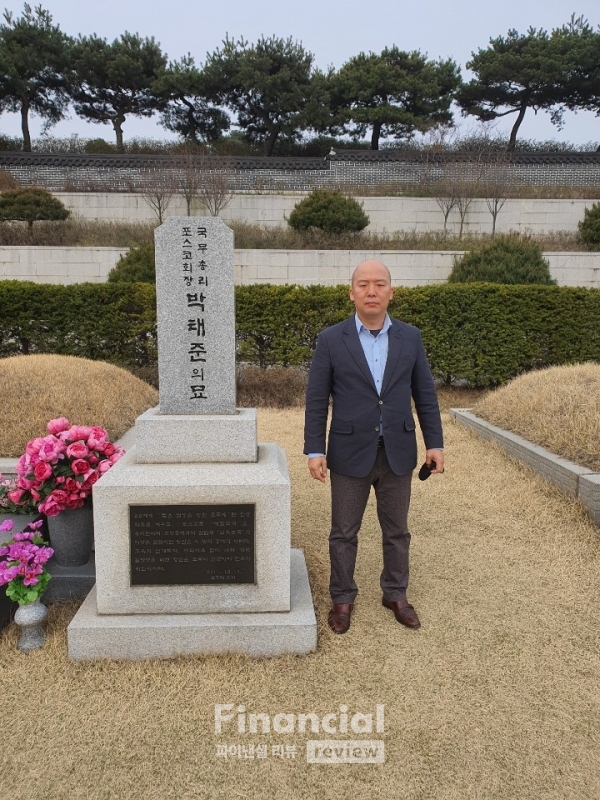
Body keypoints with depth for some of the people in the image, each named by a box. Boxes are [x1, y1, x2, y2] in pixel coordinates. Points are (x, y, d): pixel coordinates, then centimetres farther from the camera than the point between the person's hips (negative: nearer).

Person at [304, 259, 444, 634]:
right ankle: (343, 598, 30)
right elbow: (317, 400, -4)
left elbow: (425, 394, 5)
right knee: (344, 533, 10)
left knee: (397, 530, 15)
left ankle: (395, 594, 35)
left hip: (398, 453, 2)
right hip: (350, 454, -2)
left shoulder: (410, 337, 1)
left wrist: (435, 443, 1)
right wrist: (315, 450, -8)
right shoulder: (331, 340, -6)